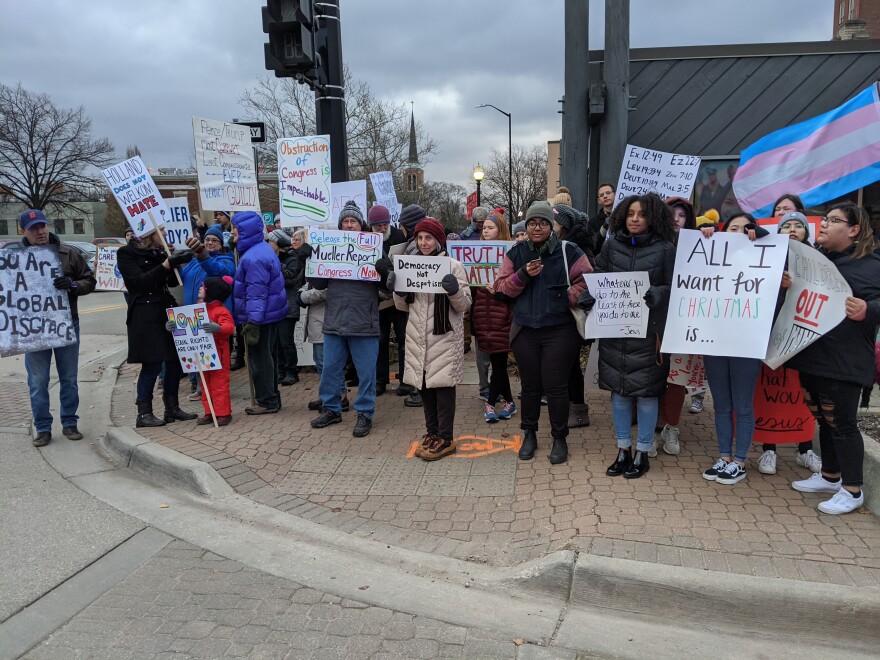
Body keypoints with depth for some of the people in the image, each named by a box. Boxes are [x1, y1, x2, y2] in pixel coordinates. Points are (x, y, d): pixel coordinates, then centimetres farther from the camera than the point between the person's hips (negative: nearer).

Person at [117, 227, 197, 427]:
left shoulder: (160, 251, 13)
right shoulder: (127, 253, -5)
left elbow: (172, 282, 15)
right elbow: (139, 281, -16)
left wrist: (177, 263, -2)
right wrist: (167, 264, -22)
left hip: (167, 310, 7)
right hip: (145, 316, -7)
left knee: (175, 361, 7)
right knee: (152, 364, -5)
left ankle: (172, 408, 19)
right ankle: (144, 413, 7)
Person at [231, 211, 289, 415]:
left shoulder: (253, 258, -21)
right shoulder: (263, 249, 12)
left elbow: (256, 293, -25)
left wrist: (253, 322, -25)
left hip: (260, 316, -10)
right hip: (270, 313, 10)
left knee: (259, 359, 0)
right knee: (267, 357, 17)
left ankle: (267, 402, 9)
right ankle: (272, 398, 27)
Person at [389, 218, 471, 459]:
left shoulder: (453, 266, -3)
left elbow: (465, 305, -5)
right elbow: (404, 306, 13)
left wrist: (455, 290, -25)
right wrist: (396, 290, -7)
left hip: (444, 336, -5)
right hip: (418, 336, 5)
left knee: (443, 384, -1)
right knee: (424, 384, 10)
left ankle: (445, 438, 8)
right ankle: (432, 432, 23)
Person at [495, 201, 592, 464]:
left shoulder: (569, 251, -3)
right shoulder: (516, 253, 6)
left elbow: (585, 281, -4)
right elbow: (502, 286, 2)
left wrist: (568, 300, -16)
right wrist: (523, 274, -14)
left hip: (560, 331, -3)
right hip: (525, 331, 3)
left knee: (556, 387, 1)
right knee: (530, 386, 13)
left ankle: (559, 438, 18)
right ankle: (529, 434, 30)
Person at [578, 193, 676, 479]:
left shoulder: (665, 249, -1)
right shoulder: (612, 245, 7)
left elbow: (673, 288, -1)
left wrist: (652, 294, -20)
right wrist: (589, 298, -13)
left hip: (648, 331, -3)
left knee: (646, 390, 4)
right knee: (618, 389, 10)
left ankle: (642, 453, 20)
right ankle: (623, 450, 24)